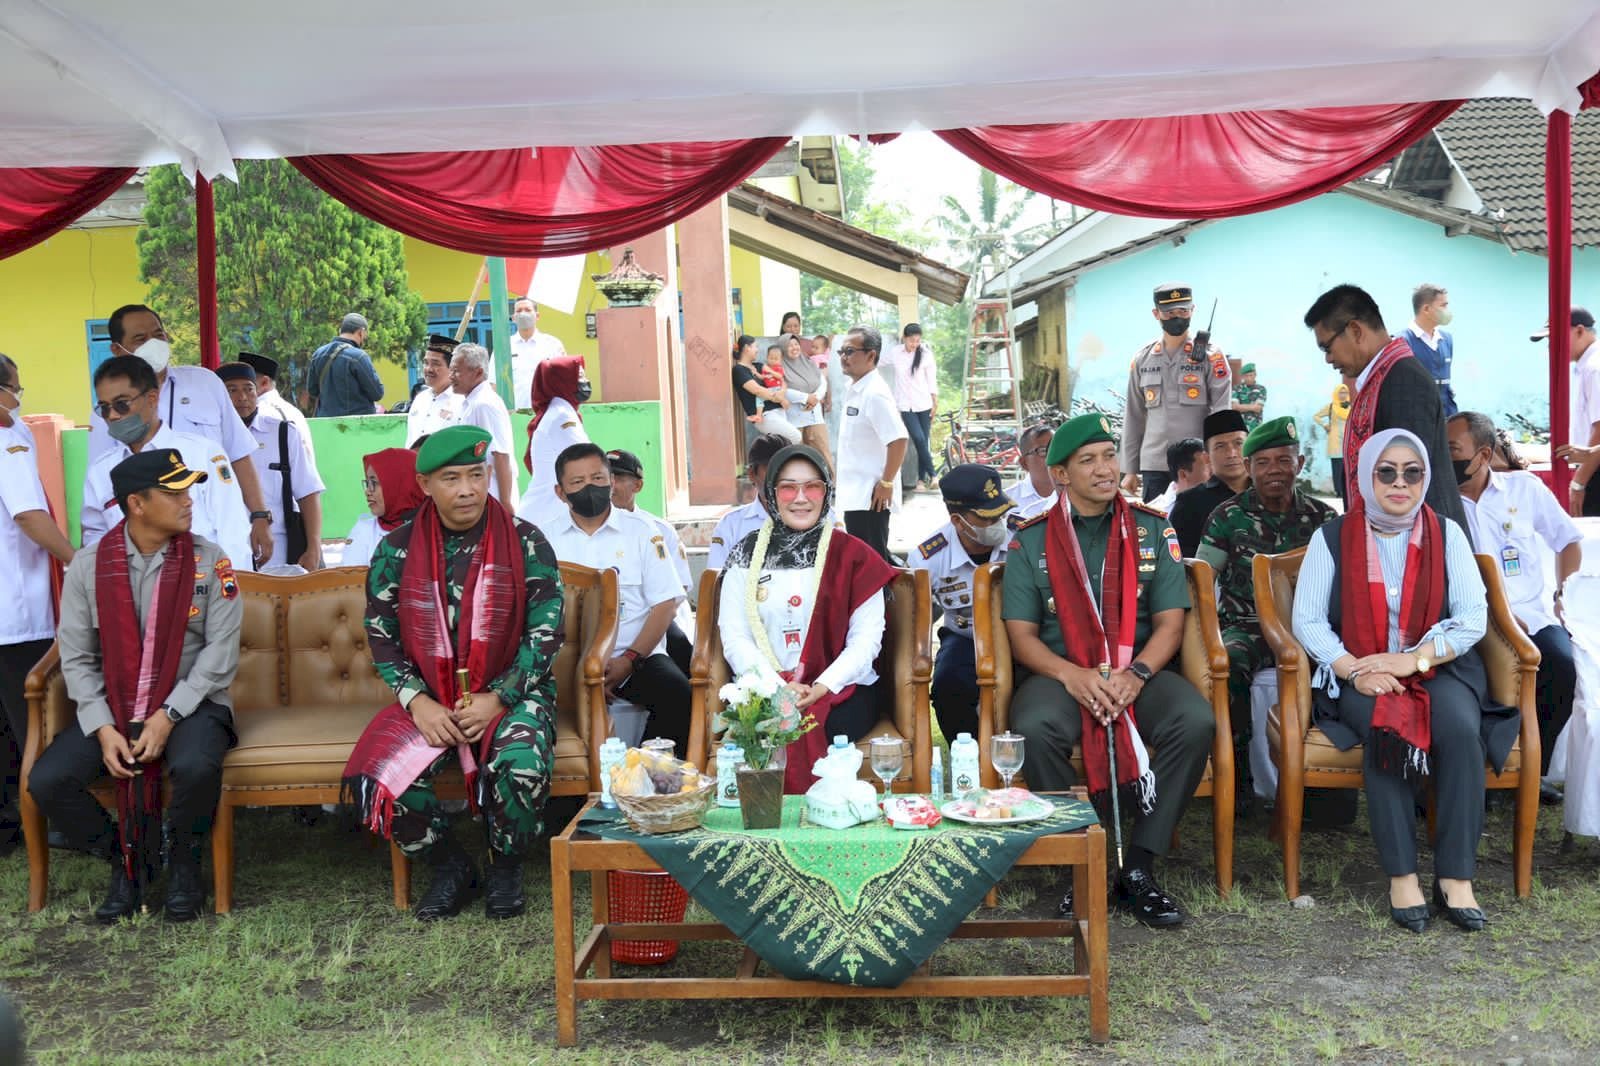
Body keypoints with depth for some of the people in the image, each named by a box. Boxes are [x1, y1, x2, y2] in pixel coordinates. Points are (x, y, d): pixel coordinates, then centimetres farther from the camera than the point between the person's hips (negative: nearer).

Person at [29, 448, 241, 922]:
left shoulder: (209, 559, -6)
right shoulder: (88, 564, 0)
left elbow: (221, 649, -10)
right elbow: (76, 657, 0)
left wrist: (168, 716, -19)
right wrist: (102, 728, -13)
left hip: (191, 705, -3)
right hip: (111, 709, 3)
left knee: (196, 767, -34)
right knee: (46, 781, -18)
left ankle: (183, 860, -1)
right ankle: (124, 858, 8)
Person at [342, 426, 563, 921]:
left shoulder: (526, 543, -4)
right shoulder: (397, 550, 2)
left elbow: (546, 633, -5)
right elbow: (381, 635, 4)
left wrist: (495, 699, -15)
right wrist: (418, 702, -10)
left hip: (511, 694, -2)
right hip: (430, 699, 2)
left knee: (521, 769, -33)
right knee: (373, 780, -23)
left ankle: (506, 868, 1)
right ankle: (450, 868, 5)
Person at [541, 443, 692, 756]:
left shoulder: (641, 532, 8)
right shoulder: (547, 538, 9)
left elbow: (665, 604, 3)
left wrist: (629, 661, -10)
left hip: (636, 656, 0)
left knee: (677, 692, -29)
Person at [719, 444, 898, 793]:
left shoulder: (852, 555, 6)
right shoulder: (746, 555, 10)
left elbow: (866, 638, -1)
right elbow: (734, 637, 3)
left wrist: (821, 689, -16)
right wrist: (776, 687, -13)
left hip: (842, 688, -1)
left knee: (816, 735, -31)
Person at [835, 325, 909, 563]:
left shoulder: (874, 393, -18)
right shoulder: (853, 390, 12)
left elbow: (898, 440, -25)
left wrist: (886, 483, -21)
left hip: (870, 496, -10)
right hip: (855, 494, 10)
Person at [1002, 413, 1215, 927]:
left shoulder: (1153, 530, 10)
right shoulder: (1029, 541, 7)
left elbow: (1169, 621, 4)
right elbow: (1021, 634, 1)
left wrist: (1136, 674, -15)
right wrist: (1071, 675, -18)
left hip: (1139, 670, 2)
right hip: (1058, 672, -1)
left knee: (1196, 721, -29)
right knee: (1034, 729, -34)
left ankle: (1138, 869, -18)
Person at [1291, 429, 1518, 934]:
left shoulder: (1446, 533, 6)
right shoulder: (1332, 538, 2)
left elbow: (1474, 616, -2)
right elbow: (1306, 619, -4)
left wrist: (1414, 659, -17)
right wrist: (1355, 669, -19)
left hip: (1438, 666, 2)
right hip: (1358, 671, -1)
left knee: (1460, 728, -29)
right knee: (1385, 729, -32)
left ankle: (1455, 875, -22)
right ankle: (1401, 874, -24)